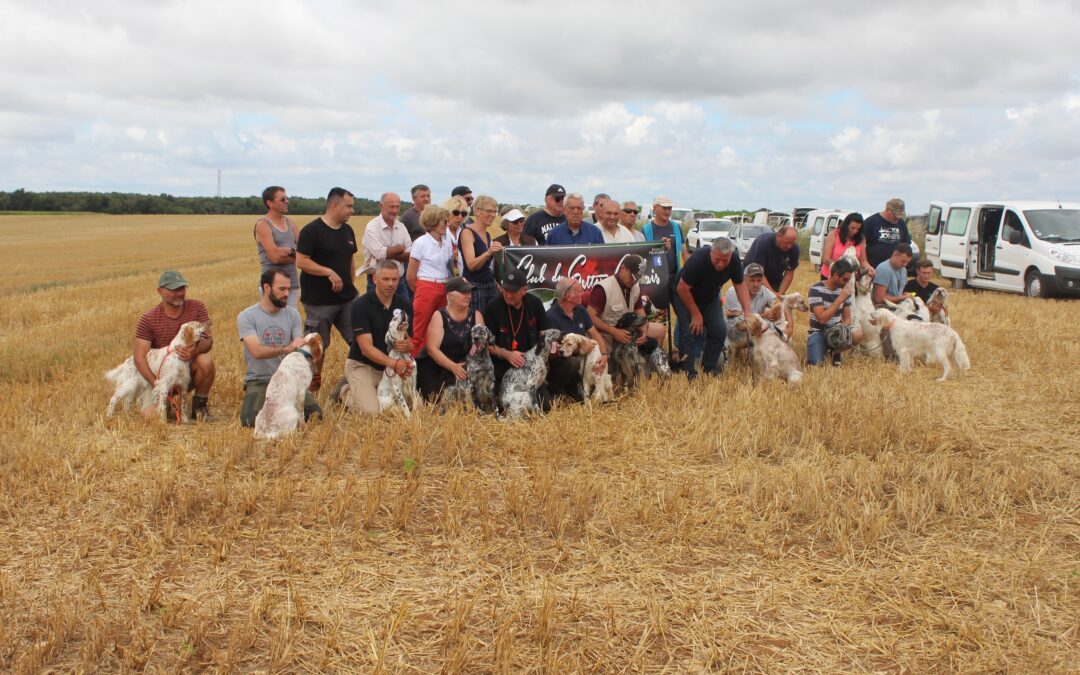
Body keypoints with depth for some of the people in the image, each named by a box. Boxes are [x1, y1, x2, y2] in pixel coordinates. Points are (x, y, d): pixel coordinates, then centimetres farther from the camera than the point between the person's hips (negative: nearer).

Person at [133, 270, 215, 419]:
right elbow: (139, 357, -13)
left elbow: (208, 340, -11)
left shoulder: (196, 308, -3)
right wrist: (157, 384, -25)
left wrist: (195, 351, -35)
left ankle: (200, 404, -6)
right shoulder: (148, 320, -8)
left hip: (190, 369, 0)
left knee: (205, 361, -33)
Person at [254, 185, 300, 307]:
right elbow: (275, 256, -16)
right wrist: (293, 250, -3)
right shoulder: (263, 225, -5)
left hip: (293, 283, 6)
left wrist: (285, 252, -10)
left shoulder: (290, 223, 13)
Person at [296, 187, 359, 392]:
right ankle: (313, 387, 20)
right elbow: (301, 261, -16)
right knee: (318, 346, 5)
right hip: (319, 301, -6)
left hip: (347, 298, 6)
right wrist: (329, 272, -22)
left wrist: (350, 286, 12)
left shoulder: (348, 231, 12)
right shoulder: (312, 230, -11)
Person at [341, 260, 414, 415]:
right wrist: (393, 363, -36)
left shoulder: (404, 305, 0)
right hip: (362, 366, -5)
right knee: (372, 410, -23)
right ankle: (348, 392, 10)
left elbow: (410, 342, 5)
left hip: (390, 367, 5)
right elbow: (366, 348, -21)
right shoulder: (360, 305, -16)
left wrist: (408, 346, -22)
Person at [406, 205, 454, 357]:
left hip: (444, 290, 5)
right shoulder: (421, 243, -5)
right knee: (420, 334, -4)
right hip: (426, 289, -5)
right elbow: (410, 277, -2)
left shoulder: (447, 241, 11)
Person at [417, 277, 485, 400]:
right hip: (438, 368, -2)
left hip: (466, 368, 2)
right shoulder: (439, 316, -4)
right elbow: (432, 349, -12)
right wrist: (453, 367, -23)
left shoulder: (476, 315, 5)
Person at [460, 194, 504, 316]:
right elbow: (471, 265, -18)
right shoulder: (467, 232, -7)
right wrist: (488, 252, -33)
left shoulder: (488, 235, 15)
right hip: (474, 287, -7)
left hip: (491, 286, 7)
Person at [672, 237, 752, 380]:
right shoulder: (698, 260, -37)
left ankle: (709, 368, 11)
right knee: (691, 332, -16)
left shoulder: (734, 260, -22)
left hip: (711, 296, 5)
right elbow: (682, 289, -29)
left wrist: (747, 312, -20)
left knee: (719, 330, -6)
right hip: (686, 296, -5)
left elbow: (740, 284, -10)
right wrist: (696, 314, -21)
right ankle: (689, 373, -7)